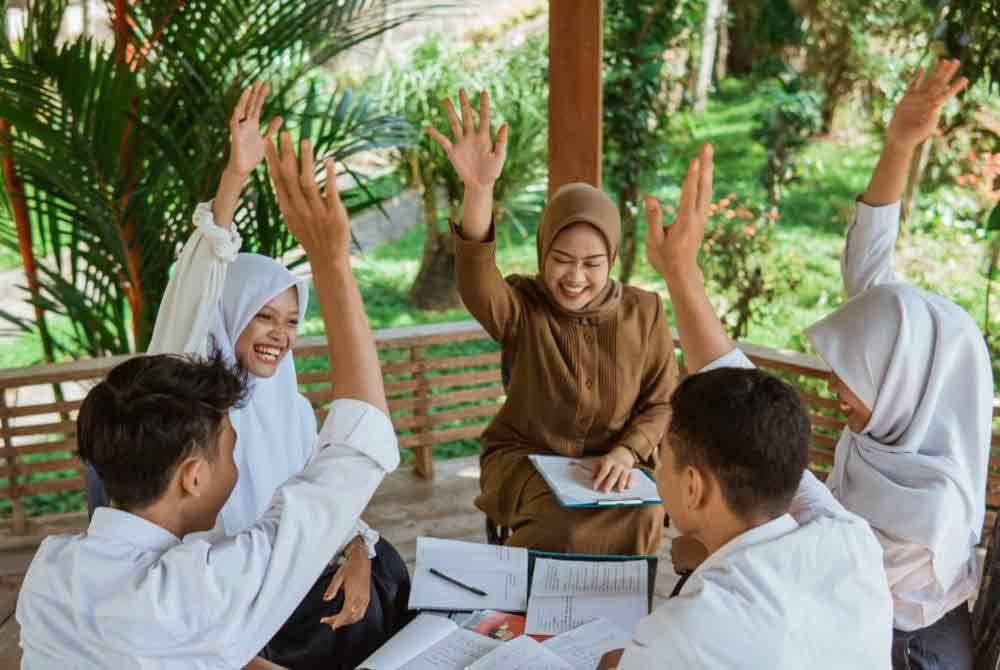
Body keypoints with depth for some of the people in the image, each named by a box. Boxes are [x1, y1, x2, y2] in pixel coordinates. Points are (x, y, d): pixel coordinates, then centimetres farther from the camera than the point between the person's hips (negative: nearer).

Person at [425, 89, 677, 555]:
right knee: (561, 518, -30)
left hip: (610, 462, 2)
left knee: (644, 515, -26)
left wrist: (626, 452, -20)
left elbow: (661, 403, 0)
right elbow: (476, 282, -36)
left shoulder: (643, 312, -6)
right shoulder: (520, 307, -13)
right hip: (526, 457, -2)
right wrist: (479, 189, -54)